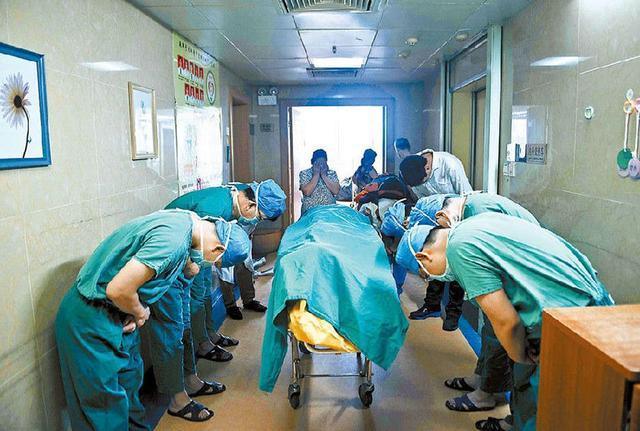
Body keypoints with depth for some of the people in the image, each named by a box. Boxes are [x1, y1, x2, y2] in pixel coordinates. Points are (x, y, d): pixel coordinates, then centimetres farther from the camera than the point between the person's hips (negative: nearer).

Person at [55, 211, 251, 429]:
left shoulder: (185, 219, -2)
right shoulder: (173, 241, -32)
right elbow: (118, 290, -31)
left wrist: (136, 311, -2)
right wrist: (140, 313, -11)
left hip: (114, 313, 9)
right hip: (91, 319, -9)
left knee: (130, 378, 21)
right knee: (107, 399, 5)